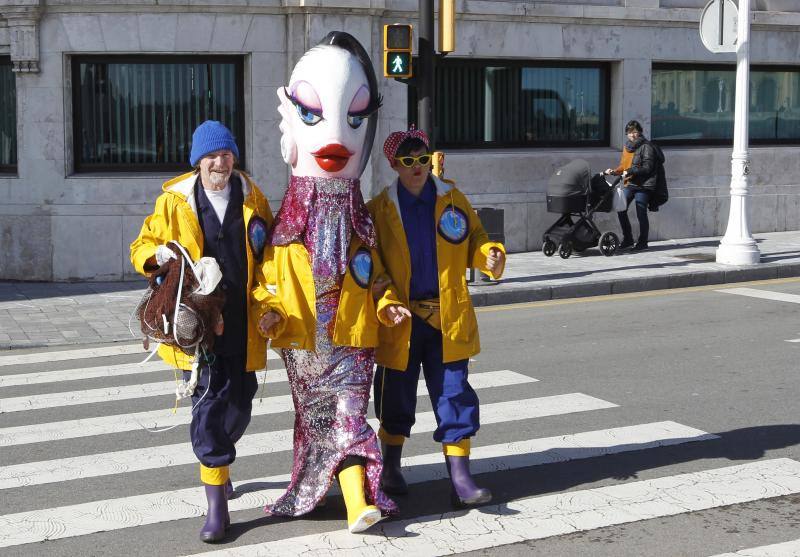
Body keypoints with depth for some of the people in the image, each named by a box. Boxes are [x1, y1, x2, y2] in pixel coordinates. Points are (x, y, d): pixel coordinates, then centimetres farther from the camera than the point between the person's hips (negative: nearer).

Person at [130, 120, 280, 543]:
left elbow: (269, 256, 10)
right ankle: (216, 503, 0)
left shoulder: (252, 199, 6)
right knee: (208, 404, -6)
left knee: (240, 405, 11)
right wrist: (157, 254, -15)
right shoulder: (174, 201, 1)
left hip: (243, 323, 3)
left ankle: (217, 463, 43)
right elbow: (141, 245, 9)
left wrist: (268, 301, -5)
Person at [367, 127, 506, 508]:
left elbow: (473, 241, 10)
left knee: (454, 395, -1)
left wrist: (491, 255, -13)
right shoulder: (378, 209, -1)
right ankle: (390, 468, 32)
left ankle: (460, 479, 3)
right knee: (396, 395, 12)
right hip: (400, 320, -1)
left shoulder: (453, 200, 5)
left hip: (448, 318, 1)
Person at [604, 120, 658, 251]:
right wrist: (614, 171, 3)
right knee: (621, 210, 3)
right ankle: (627, 239, 17)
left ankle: (642, 242, 10)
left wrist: (630, 171, -22)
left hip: (643, 185, -7)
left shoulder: (646, 147, -8)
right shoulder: (627, 146, 15)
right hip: (629, 184, 7)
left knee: (641, 214, -3)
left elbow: (647, 168, -15)